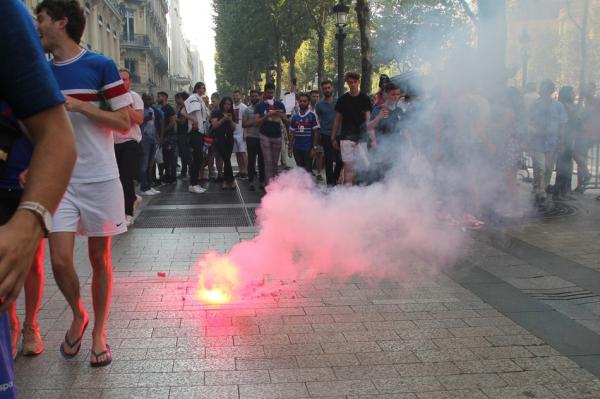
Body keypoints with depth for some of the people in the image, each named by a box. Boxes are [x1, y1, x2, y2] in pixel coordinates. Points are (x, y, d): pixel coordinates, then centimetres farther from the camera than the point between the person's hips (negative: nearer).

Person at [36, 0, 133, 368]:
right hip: (59, 180, 3)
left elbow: (125, 124, -6)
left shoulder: (101, 66, -4)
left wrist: (81, 106, -17)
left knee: (100, 259, 6)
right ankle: (78, 315, 24)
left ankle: (99, 333, 22)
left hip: (99, 179, -3)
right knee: (60, 261, -6)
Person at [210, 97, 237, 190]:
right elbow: (214, 125, -7)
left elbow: (233, 128, 10)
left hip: (229, 139, 4)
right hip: (220, 139, -4)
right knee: (227, 160, -13)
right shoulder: (216, 113, 2)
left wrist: (230, 120, -8)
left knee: (226, 160, 0)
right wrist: (223, 119, -16)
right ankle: (230, 181, -10)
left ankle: (225, 181, 8)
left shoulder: (232, 114, 15)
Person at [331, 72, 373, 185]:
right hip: (346, 137, 0)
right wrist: (333, 138, 9)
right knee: (348, 166, -3)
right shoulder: (343, 100, 5)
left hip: (361, 137, 0)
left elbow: (368, 118, -2)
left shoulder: (365, 99, 3)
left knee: (364, 165, -1)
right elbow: (337, 120, 11)